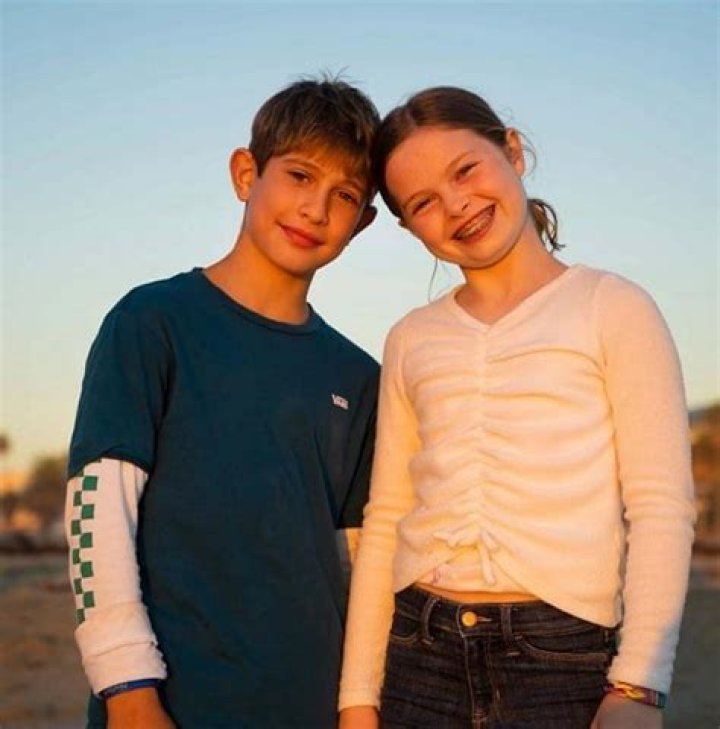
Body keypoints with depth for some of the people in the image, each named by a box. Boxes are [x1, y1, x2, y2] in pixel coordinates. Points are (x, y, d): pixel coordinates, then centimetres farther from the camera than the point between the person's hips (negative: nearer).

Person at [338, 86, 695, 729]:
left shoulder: (612, 308, 0)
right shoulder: (411, 340, 11)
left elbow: (661, 507, -7)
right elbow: (385, 522, 11)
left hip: (562, 656, -3)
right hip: (420, 656, 3)